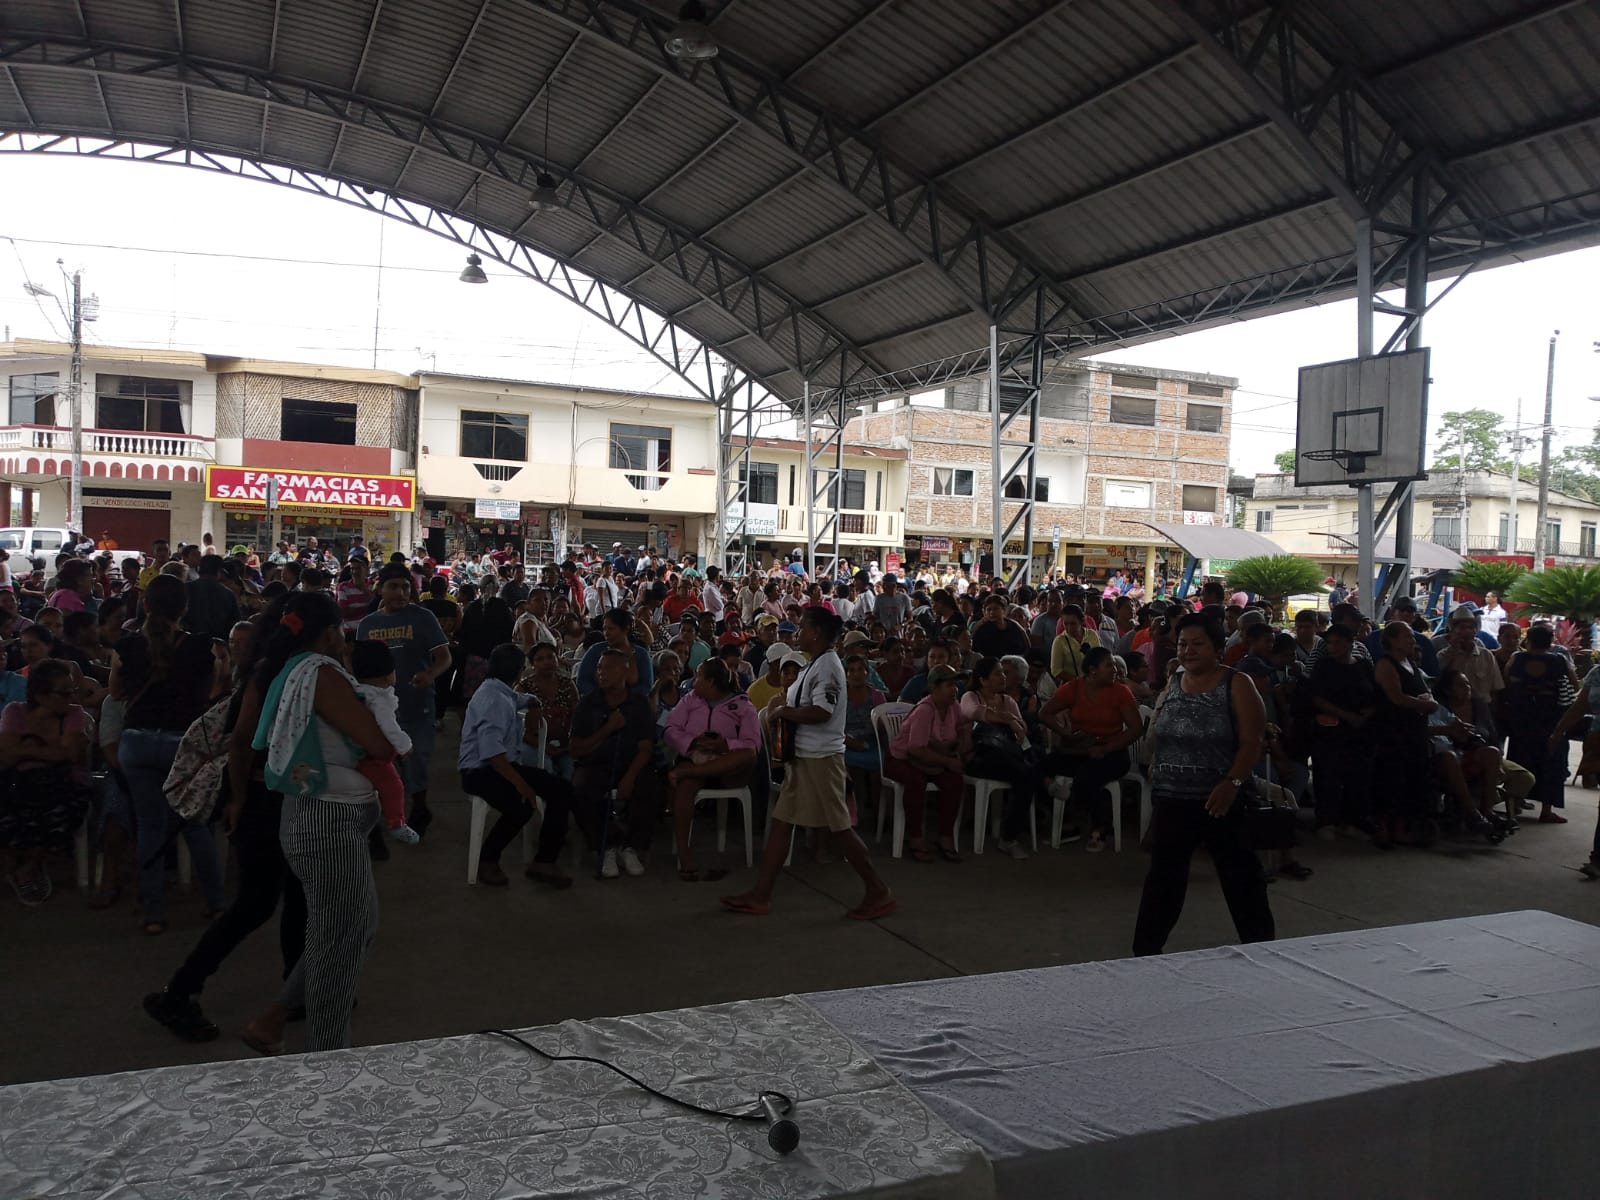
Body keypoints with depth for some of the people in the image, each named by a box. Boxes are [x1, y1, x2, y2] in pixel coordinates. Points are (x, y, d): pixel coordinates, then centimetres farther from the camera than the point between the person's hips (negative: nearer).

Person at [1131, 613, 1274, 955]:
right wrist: (1156, 766, 4)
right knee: (1163, 875, 10)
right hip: (1171, 799, 5)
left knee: (1240, 875, 6)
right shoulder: (1173, 683, 10)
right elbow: (1157, 733, 18)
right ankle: (1146, 948, 18)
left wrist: (1232, 782, -24)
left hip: (1220, 800, -4)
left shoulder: (1236, 685, -6)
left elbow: (1251, 743, -12)